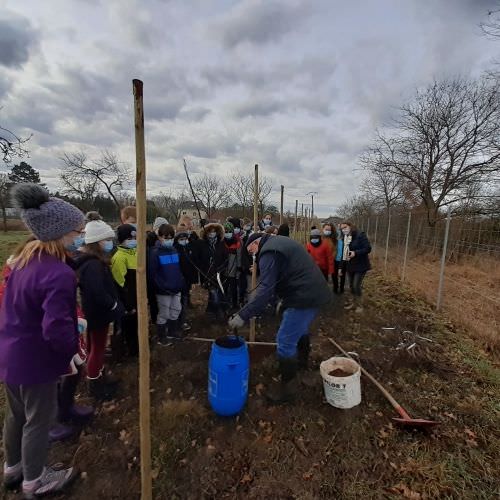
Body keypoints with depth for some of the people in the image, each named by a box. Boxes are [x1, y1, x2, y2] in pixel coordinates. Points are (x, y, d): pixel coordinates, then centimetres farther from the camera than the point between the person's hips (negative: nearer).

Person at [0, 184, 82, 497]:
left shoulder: (27, 256, -2)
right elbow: (57, 329, -34)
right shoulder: (59, 273, -31)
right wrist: (74, 350, -14)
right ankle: (34, 482, 39)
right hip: (35, 359, -8)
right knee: (39, 420, 15)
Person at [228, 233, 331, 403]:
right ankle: (302, 360, 55)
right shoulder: (280, 242, 17)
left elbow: (265, 290, -24)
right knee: (301, 329, 31)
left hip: (304, 298, -11)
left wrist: (243, 315, -24)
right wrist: (285, 299, 23)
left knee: (285, 341, -1)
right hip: (315, 292, 11)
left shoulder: (268, 252, -14)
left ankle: (287, 387, 14)